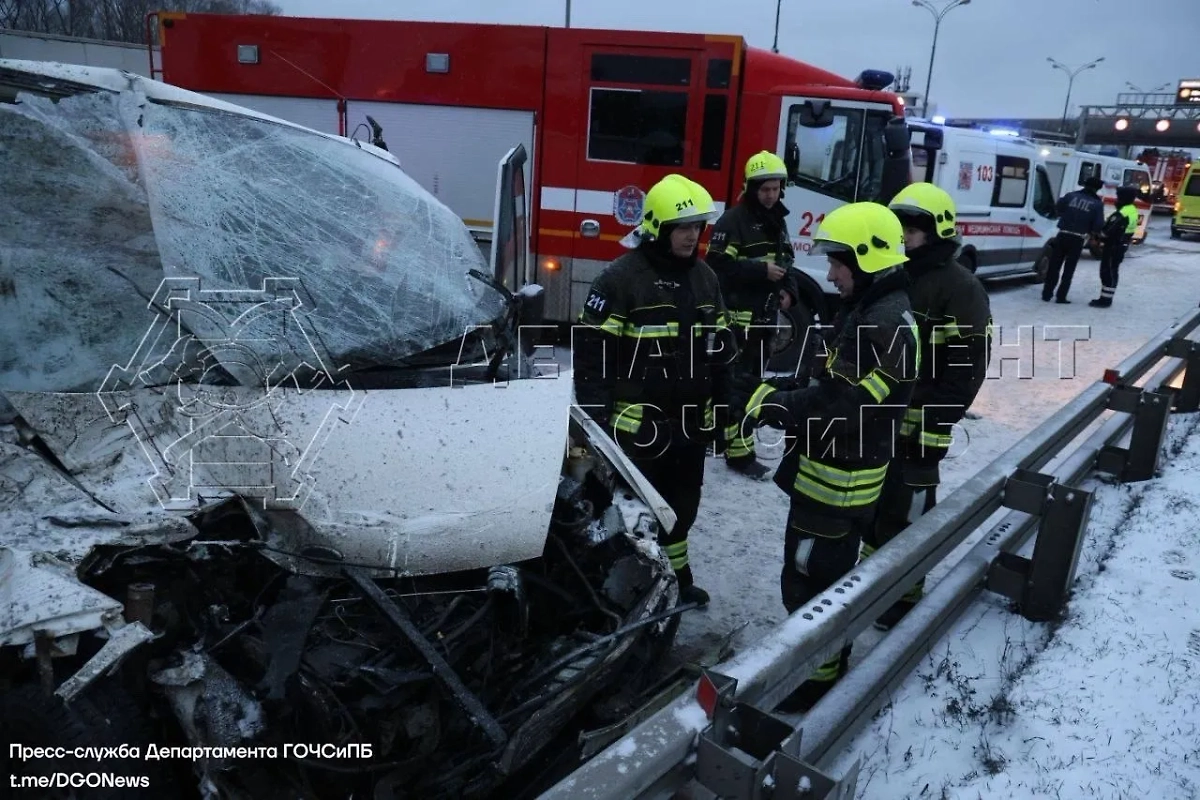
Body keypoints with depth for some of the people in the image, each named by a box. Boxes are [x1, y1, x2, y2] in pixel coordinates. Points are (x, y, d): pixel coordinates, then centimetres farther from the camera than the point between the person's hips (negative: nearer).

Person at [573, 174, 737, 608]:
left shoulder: (705, 278, 9)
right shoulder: (621, 278, -13)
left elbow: (719, 350, 16)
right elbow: (591, 349, -14)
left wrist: (720, 409, 15)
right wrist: (596, 417, -16)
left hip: (690, 423, 7)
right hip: (638, 425, -6)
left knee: (681, 505, 20)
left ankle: (674, 577, 40)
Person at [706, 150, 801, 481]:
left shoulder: (777, 222, 14)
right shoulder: (733, 221, -13)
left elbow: (786, 261, 24)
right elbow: (717, 264, -21)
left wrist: (789, 290, 5)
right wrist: (761, 270, -24)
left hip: (764, 316, 9)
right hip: (738, 316, -9)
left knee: (751, 380, 16)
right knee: (737, 382, -7)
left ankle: (718, 430, 30)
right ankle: (740, 453, -3)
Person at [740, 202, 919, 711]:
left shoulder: (886, 324, -22)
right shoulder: (866, 310, 13)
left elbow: (845, 404, -28)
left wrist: (776, 406, -17)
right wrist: (783, 390, 2)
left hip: (837, 482, -10)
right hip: (827, 474, 10)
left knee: (812, 584, 2)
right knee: (820, 577, 22)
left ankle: (820, 677, 17)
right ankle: (823, 659, 39)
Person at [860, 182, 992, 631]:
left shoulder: (959, 288, -12)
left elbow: (967, 368, -16)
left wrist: (935, 428, -20)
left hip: (916, 426, -7)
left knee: (908, 512, 3)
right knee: (872, 504, 19)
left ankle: (906, 595, 20)